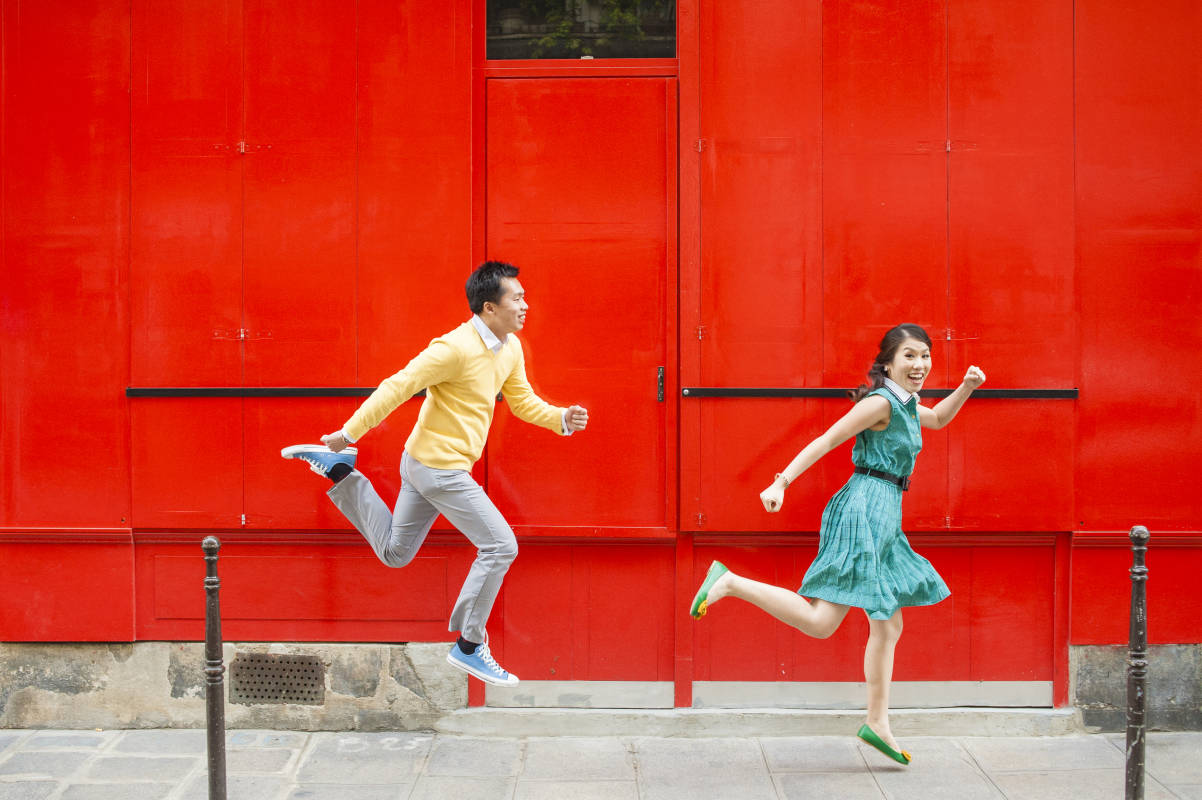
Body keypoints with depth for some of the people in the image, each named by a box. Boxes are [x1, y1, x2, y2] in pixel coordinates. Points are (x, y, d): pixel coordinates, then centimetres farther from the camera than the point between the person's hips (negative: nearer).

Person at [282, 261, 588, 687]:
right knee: (500, 545, -9)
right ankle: (469, 646, 1)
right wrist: (348, 434, -19)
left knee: (394, 552, 22)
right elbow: (397, 387, -21)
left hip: (426, 464, 9)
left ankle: (338, 471, 25)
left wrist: (561, 419, -2)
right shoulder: (456, 348, -23)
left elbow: (522, 400, 16)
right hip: (439, 468, -9)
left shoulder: (511, 349, 5)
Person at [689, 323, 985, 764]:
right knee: (820, 622, -16)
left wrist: (967, 387, 22)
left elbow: (938, 419, 38)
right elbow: (825, 442, -16)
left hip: (881, 521, 10)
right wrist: (781, 483, -24)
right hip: (865, 512, -10)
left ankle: (877, 723, 21)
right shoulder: (880, 402, -11)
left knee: (888, 626, 14)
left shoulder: (906, 405, 17)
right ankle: (730, 583, -9)